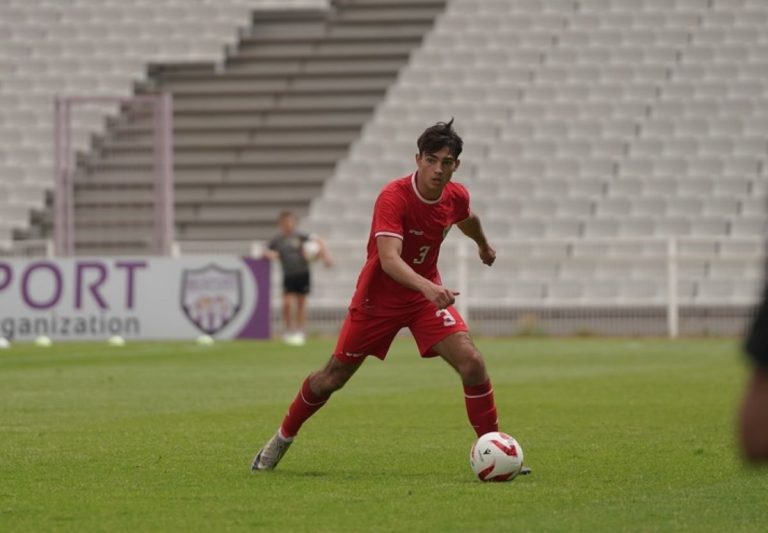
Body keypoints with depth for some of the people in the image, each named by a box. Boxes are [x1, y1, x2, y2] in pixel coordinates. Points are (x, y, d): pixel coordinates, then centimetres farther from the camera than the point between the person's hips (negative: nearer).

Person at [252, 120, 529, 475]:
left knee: (472, 363, -18)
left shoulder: (456, 196, -9)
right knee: (333, 377, 9)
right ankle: (282, 438, 34)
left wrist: (483, 245, 39)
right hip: (378, 298, -4)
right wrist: (428, 286, -58)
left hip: (428, 293, 4)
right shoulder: (394, 197, -29)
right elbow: (389, 259, -42)